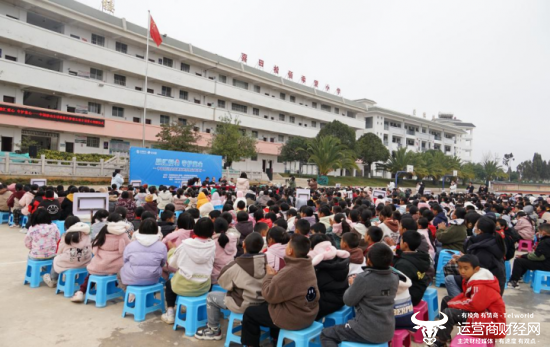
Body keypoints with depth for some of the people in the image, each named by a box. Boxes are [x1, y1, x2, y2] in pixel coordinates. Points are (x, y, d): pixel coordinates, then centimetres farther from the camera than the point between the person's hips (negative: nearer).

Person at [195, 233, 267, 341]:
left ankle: (214, 330, 24)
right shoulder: (266, 261, -12)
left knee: (211, 297, 12)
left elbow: (221, 281, -7)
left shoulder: (236, 265, -21)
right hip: (263, 301, 6)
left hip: (244, 305, -5)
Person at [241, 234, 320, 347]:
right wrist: (276, 276, -3)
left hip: (293, 319, -8)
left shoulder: (289, 272, -30)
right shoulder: (308, 266, -4)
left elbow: (269, 295, -18)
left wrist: (270, 275, -4)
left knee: (249, 313, 9)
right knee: (267, 305, 31)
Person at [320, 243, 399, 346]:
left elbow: (348, 301, -8)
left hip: (368, 332, -7)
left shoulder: (363, 278, -22)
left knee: (326, 334, 11)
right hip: (388, 332, 7)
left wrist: (352, 285, 8)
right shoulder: (395, 278, -4)